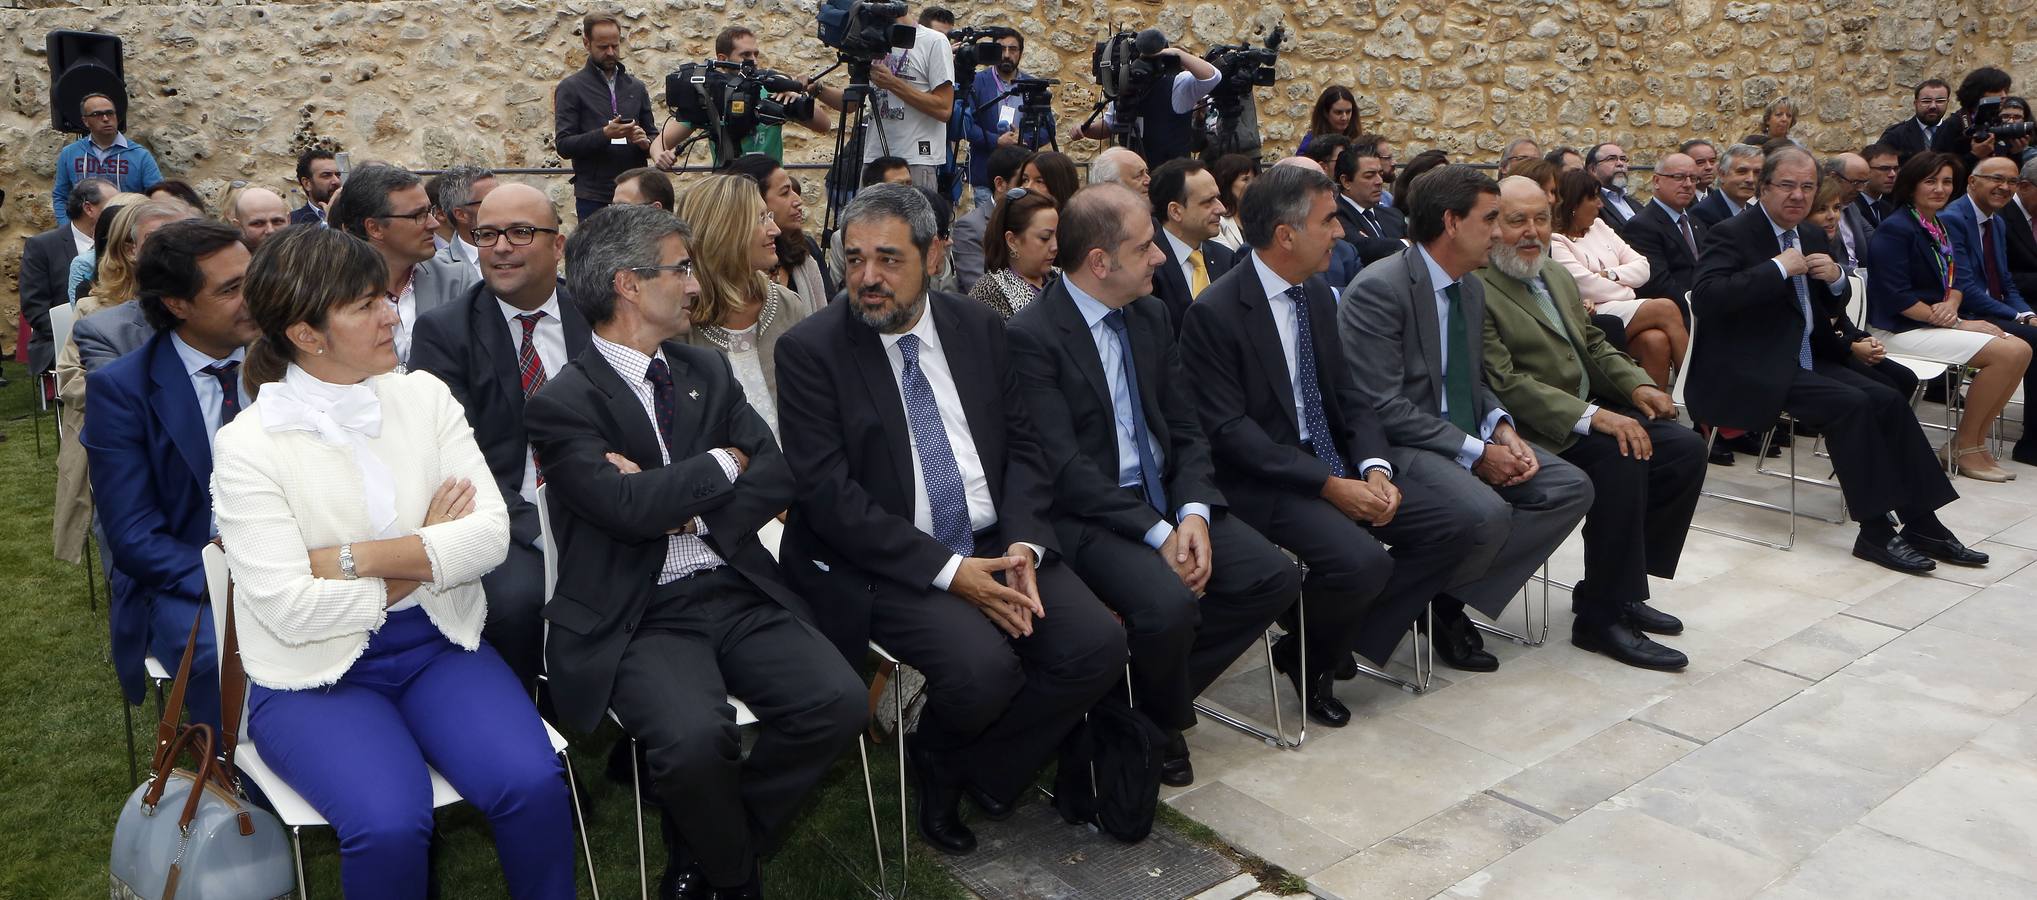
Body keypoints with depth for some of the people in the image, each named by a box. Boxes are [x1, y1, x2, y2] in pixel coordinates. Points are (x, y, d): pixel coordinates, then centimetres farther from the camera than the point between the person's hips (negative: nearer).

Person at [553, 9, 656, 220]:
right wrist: (604, 134, -20)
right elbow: (564, 145, -6)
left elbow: (653, 137, 18)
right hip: (594, 198, -3)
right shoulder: (571, 88, 3)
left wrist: (646, 143, -6)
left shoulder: (636, 88, 15)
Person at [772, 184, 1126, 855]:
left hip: (995, 544, 5)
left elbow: (1022, 445, 9)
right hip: (886, 561, -5)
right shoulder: (810, 349, -7)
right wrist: (950, 570, -19)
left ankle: (955, 771, 8)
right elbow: (829, 494, -13)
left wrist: (1023, 546, -10)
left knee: (1098, 647, -15)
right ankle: (940, 759, 10)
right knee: (982, 668, -29)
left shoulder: (979, 328, 8)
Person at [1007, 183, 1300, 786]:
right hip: (1087, 513, -7)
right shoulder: (1032, 336, -14)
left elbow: (1186, 431, 9)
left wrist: (1194, 513, -10)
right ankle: (1164, 719, 3)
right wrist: (1157, 533, -21)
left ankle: (1156, 698, 8)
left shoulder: (1153, 317, 10)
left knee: (1276, 578, -10)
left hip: (1165, 498, 7)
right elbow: (1064, 467, -19)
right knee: (1169, 603, -32)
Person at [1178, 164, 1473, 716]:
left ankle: (1332, 646, 4)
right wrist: (1329, 485, -22)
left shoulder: (1318, 294, 10)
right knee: (1362, 560, -30)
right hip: (1266, 481, -8)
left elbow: (1348, 397, 11)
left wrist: (1375, 469, -8)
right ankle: (1307, 655, 3)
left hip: (1336, 462, 8)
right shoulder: (1215, 314, -15)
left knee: (1450, 529, -4)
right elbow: (1229, 430, -18)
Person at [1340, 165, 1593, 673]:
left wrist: (1502, 428, -2)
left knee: (1572, 489, -5)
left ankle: (1451, 598, -1)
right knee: (1487, 513, -32)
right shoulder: (1378, 290, -17)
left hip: (1469, 437, 9)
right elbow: (1383, 408, -21)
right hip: (1399, 446, -9)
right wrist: (1475, 452, -20)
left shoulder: (1471, 288, 11)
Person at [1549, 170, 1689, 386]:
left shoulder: (1598, 226, 19)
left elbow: (1642, 267, 15)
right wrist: (1628, 291, 1)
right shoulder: (1555, 242, -5)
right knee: (1666, 308, -20)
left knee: (1657, 340, -25)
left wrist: (1610, 274, -4)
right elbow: (1588, 286, -14)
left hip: (1623, 309, 7)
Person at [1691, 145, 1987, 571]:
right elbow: (1705, 298, -26)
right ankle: (1875, 530, -18)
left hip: (1804, 361, 8)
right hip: (1750, 373, -8)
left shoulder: (1812, 237, 15)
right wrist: (1778, 268, -23)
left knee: (1889, 400, -9)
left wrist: (1834, 279, 0)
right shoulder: (1733, 234, -9)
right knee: (1850, 404, -24)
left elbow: (1830, 308, 24)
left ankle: (1921, 521, -4)